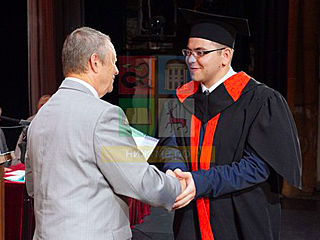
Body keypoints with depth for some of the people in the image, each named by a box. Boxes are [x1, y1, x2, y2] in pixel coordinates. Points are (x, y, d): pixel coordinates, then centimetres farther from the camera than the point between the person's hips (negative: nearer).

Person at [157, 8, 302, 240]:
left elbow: (258, 164, -16)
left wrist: (201, 182, -25)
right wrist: (175, 172, -26)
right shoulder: (181, 101, 6)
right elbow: (170, 146, -3)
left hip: (243, 221, -4)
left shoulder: (259, 100, -10)